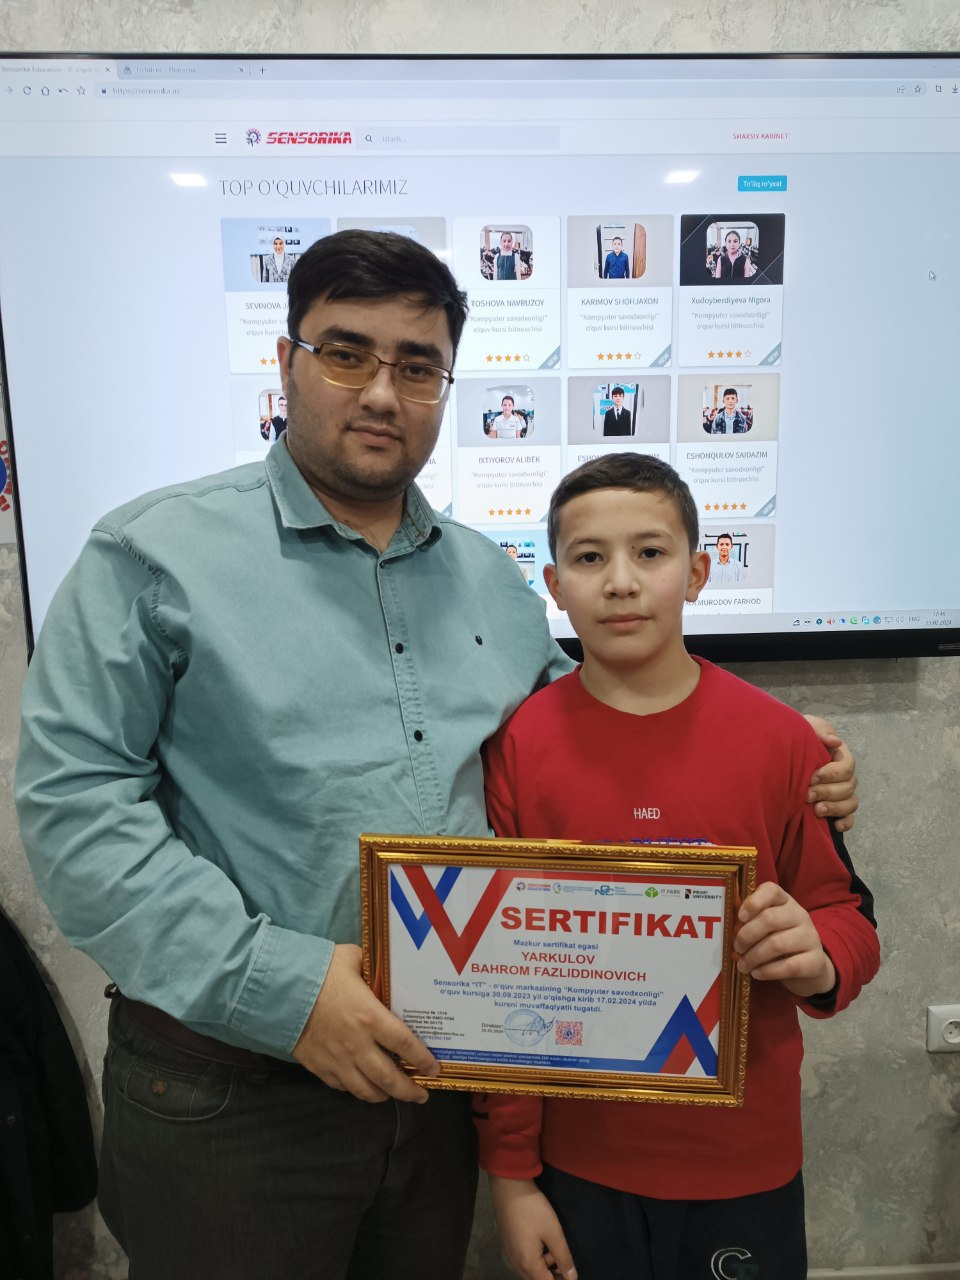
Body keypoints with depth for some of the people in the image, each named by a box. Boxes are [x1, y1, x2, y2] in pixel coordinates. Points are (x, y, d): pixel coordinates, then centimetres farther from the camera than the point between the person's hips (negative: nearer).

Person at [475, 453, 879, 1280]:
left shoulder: (777, 738, -9)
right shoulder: (517, 747, -11)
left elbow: (846, 913, 3)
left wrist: (820, 959, -20)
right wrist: (510, 1173, -2)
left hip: (747, 1160, 1)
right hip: (578, 1165, 0)